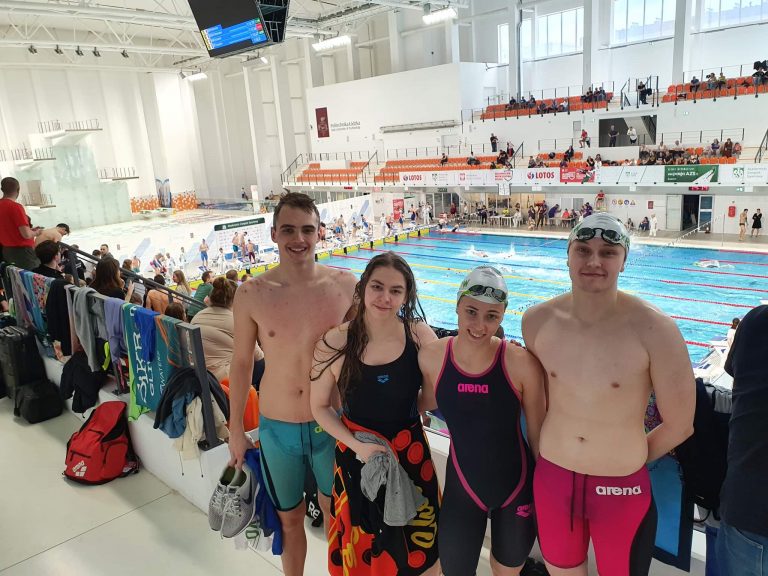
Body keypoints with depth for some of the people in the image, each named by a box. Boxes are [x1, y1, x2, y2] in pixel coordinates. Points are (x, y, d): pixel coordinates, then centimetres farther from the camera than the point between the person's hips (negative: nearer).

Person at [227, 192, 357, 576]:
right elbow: (242, 363, 0)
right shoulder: (251, 294, -11)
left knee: (336, 512, 20)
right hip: (277, 429, 0)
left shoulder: (345, 285, -11)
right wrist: (235, 430, 5)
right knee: (289, 518, 20)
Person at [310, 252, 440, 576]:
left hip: (410, 455, 1)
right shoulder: (334, 343, -14)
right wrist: (358, 445, -13)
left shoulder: (421, 336, -12)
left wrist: (402, 415, -7)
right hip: (356, 455, -1)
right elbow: (320, 407, -3)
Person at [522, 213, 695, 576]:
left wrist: (628, 460, 3)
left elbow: (679, 425, -8)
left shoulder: (654, 330, -19)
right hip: (551, 480, 3)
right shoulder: (537, 321, -8)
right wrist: (554, 453, 9)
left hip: (623, 489, -2)